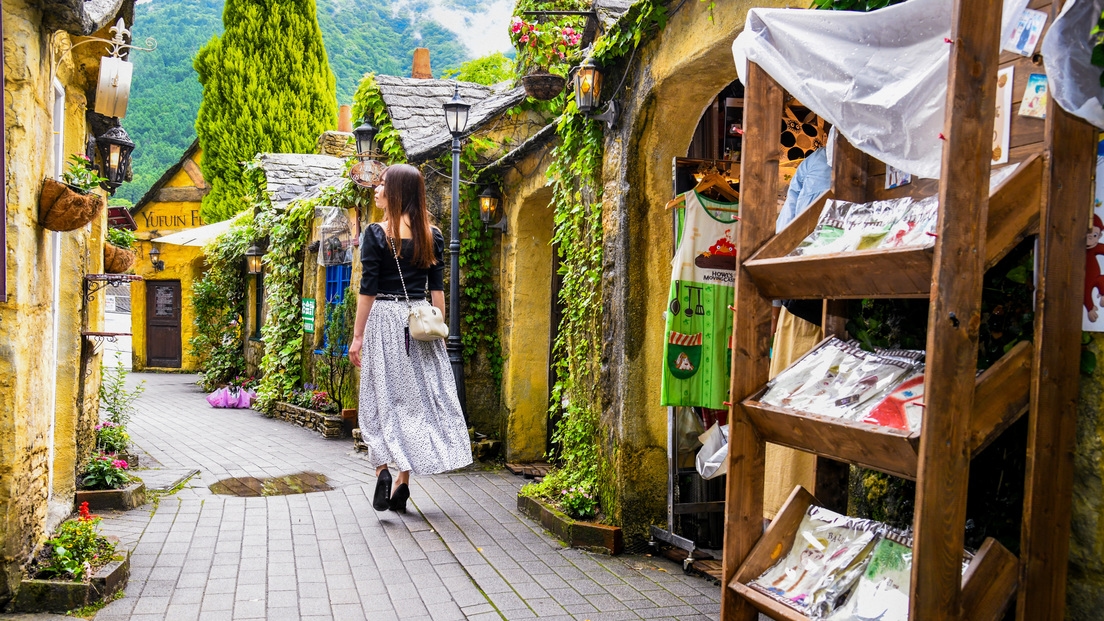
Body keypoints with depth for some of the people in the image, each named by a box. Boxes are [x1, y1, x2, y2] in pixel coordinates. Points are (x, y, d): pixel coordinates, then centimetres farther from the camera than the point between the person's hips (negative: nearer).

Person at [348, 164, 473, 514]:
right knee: (415, 397, 8)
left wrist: (358, 336, -3)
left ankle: (382, 468, -11)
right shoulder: (432, 235, 6)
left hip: (385, 318, -3)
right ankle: (403, 484, 12)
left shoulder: (376, 234, -6)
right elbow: (437, 288, 5)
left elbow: (368, 289, -7)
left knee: (382, 396, 5)